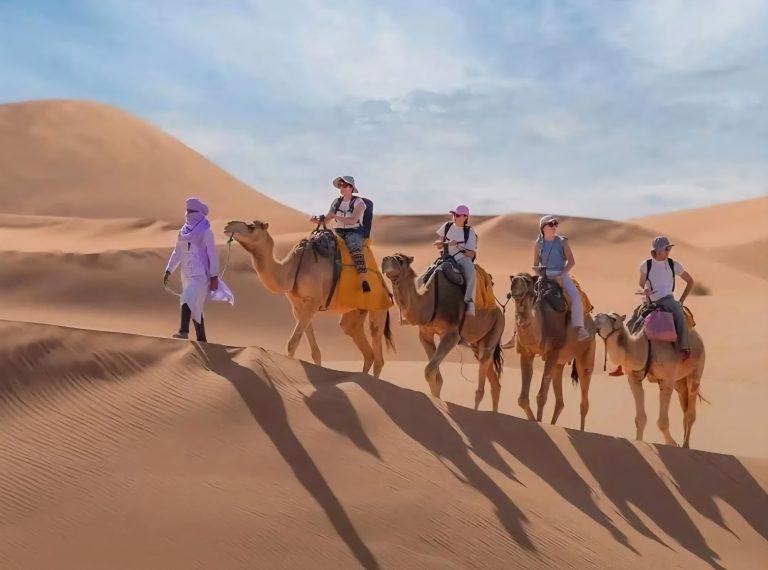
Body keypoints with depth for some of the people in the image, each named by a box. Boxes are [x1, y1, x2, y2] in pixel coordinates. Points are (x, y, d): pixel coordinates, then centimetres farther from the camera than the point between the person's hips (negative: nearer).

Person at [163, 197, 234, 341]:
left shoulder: (205, 232, -8)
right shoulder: (183, 231, 10)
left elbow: (213, 255, -9)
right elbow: (177, 253, 16)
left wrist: (214, 277, -11)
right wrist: (168, 271, 12)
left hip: (200, 274, -7)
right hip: (187, 274, 7)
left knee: (188, 300, -26)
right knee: (195, 307, 11)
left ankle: (184, 332, -37)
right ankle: (201, 340, 18)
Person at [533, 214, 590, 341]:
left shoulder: (563, 241, 3)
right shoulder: (538, 244, 5)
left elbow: (571, 261, 1)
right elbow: (535, 265, 11)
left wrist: (561, 275, -11)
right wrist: (539, 275, -8)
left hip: (561, 274, -1)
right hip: (543, 275, 1)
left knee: (576, 295, -26)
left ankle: (579, 328, -28)